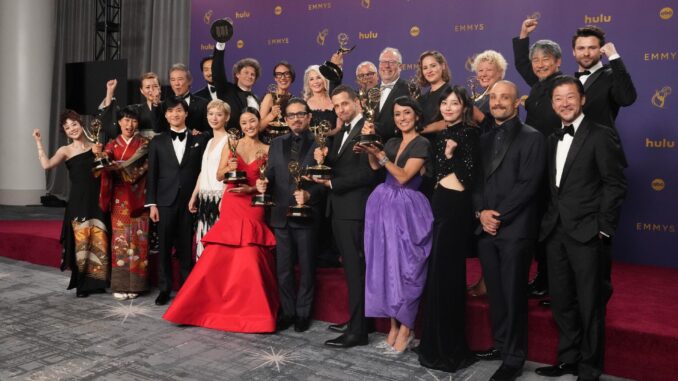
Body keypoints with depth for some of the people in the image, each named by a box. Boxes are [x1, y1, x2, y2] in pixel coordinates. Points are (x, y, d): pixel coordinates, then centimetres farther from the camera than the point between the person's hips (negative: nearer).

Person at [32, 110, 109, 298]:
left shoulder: (96, 146, 8)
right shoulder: (66, 150, 3)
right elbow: (46, 164, -15)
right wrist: (38, 142, -11)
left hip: (97, 201, 2)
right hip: (78, 201, -2)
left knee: (98, 242, 3)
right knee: (81, 242, 2)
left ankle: (96, 281, 17)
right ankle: (82, 284, 15)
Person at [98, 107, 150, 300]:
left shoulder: (143, 143, 7)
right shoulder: (112, 144, 12)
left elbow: (145, 166, -7)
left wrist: (121, 166, -20)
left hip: (138, 197, -1)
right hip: (119, 198, 1)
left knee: (137, 238, -2)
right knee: (120, 238, -1)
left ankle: (134, 284, 4)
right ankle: (120, 284, 4)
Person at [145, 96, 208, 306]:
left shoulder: (199, 140, 7)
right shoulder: (157, 142, 9)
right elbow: (152, 175, 6)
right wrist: (152, 204, 0)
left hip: (190, 201, -1)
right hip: (166, 201, 1)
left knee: (187, 247, 4)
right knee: (164, 247, 5)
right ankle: (164, 289, 16)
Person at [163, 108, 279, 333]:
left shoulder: (267, 150, 6)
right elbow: (219, 176, 6)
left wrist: (252, 189, -12)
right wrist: (228, 169, -14)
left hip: (253, 209, -1)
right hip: (231, 207, 1)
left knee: (250, 261, -8)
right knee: (216, 259, 0)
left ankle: (251, 311, 6)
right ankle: (209, 305, 15)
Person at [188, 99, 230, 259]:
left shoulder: (229, 140, -6)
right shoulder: (209, 142, 19)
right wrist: (194, 196, 18)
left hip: (219, 197, -8)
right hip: (205, 199, 8)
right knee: (205, 241, 8)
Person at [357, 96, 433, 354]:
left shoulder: (422, 143, -7)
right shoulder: (393, 142, 16)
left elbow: (403, 176, -15)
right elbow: (375, 167, 10)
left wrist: (379, 154, -21)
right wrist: (369, 143, 1)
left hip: (406, 209, -7)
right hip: (384, 204, 7)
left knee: (404, 266, -2)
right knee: (386, 264, 8)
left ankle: (406, 329, 10)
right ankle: (394, 325, 18)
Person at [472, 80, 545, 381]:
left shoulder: (532, 138, -3)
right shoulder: (483, 139, 16)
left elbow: (528, 184, -12)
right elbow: (476, 180, 11)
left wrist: (499, 215, -14)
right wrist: (481, 212, -5)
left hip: (515, 228, -5)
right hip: (486, 228, 6)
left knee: (513, 294, 1)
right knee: (494, 292, 13)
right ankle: (500, 344, 27)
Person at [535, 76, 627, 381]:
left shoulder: (601, 136, -5)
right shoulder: (553, 140, 15)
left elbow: (616, 185, -8)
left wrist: (604, 229, -12)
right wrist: (549, 221, 5)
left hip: (586, 233, -6)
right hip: (556, 232, 6)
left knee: (590, 305, 4)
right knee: (561, 302, 13)